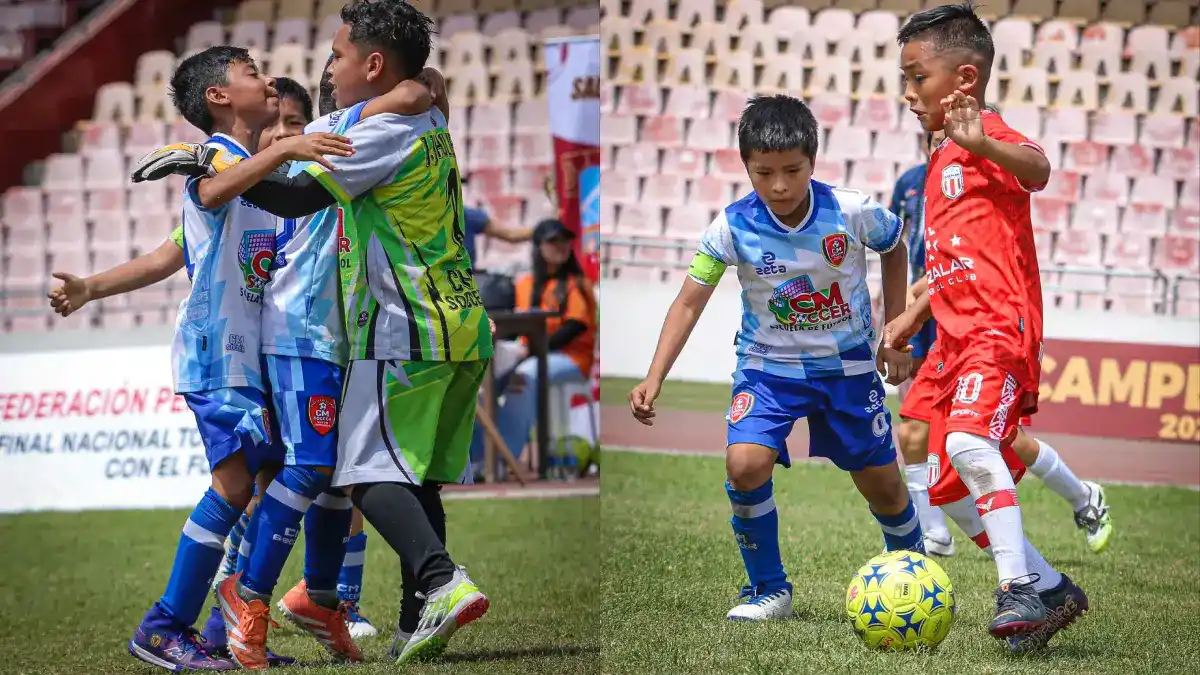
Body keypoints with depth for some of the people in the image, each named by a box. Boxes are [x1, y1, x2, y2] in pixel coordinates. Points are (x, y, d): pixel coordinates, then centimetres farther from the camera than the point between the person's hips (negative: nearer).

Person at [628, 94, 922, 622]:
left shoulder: (852, 212, -19)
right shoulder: (733, 225, -19)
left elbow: (895, 250, 4)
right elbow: (689, 303, -13)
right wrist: (654, 379, -23)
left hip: (847, 365, 0)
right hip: (768, 364, 0)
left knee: (881, 484, 7)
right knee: (744, 463, -24)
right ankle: (769, 588, -3)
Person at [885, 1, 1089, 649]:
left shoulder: (989, 139, -8)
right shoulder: (939, 163, 22)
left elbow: (1037, 169, -33)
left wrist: (981, 142, -50)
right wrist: (914, 316, 26)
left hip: (999, 332, -11)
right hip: (954, 340, 11)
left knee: (970, 442, -32)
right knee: (948, 489, 9)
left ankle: (1018, 588, -28)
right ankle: (1051, 589, 17)